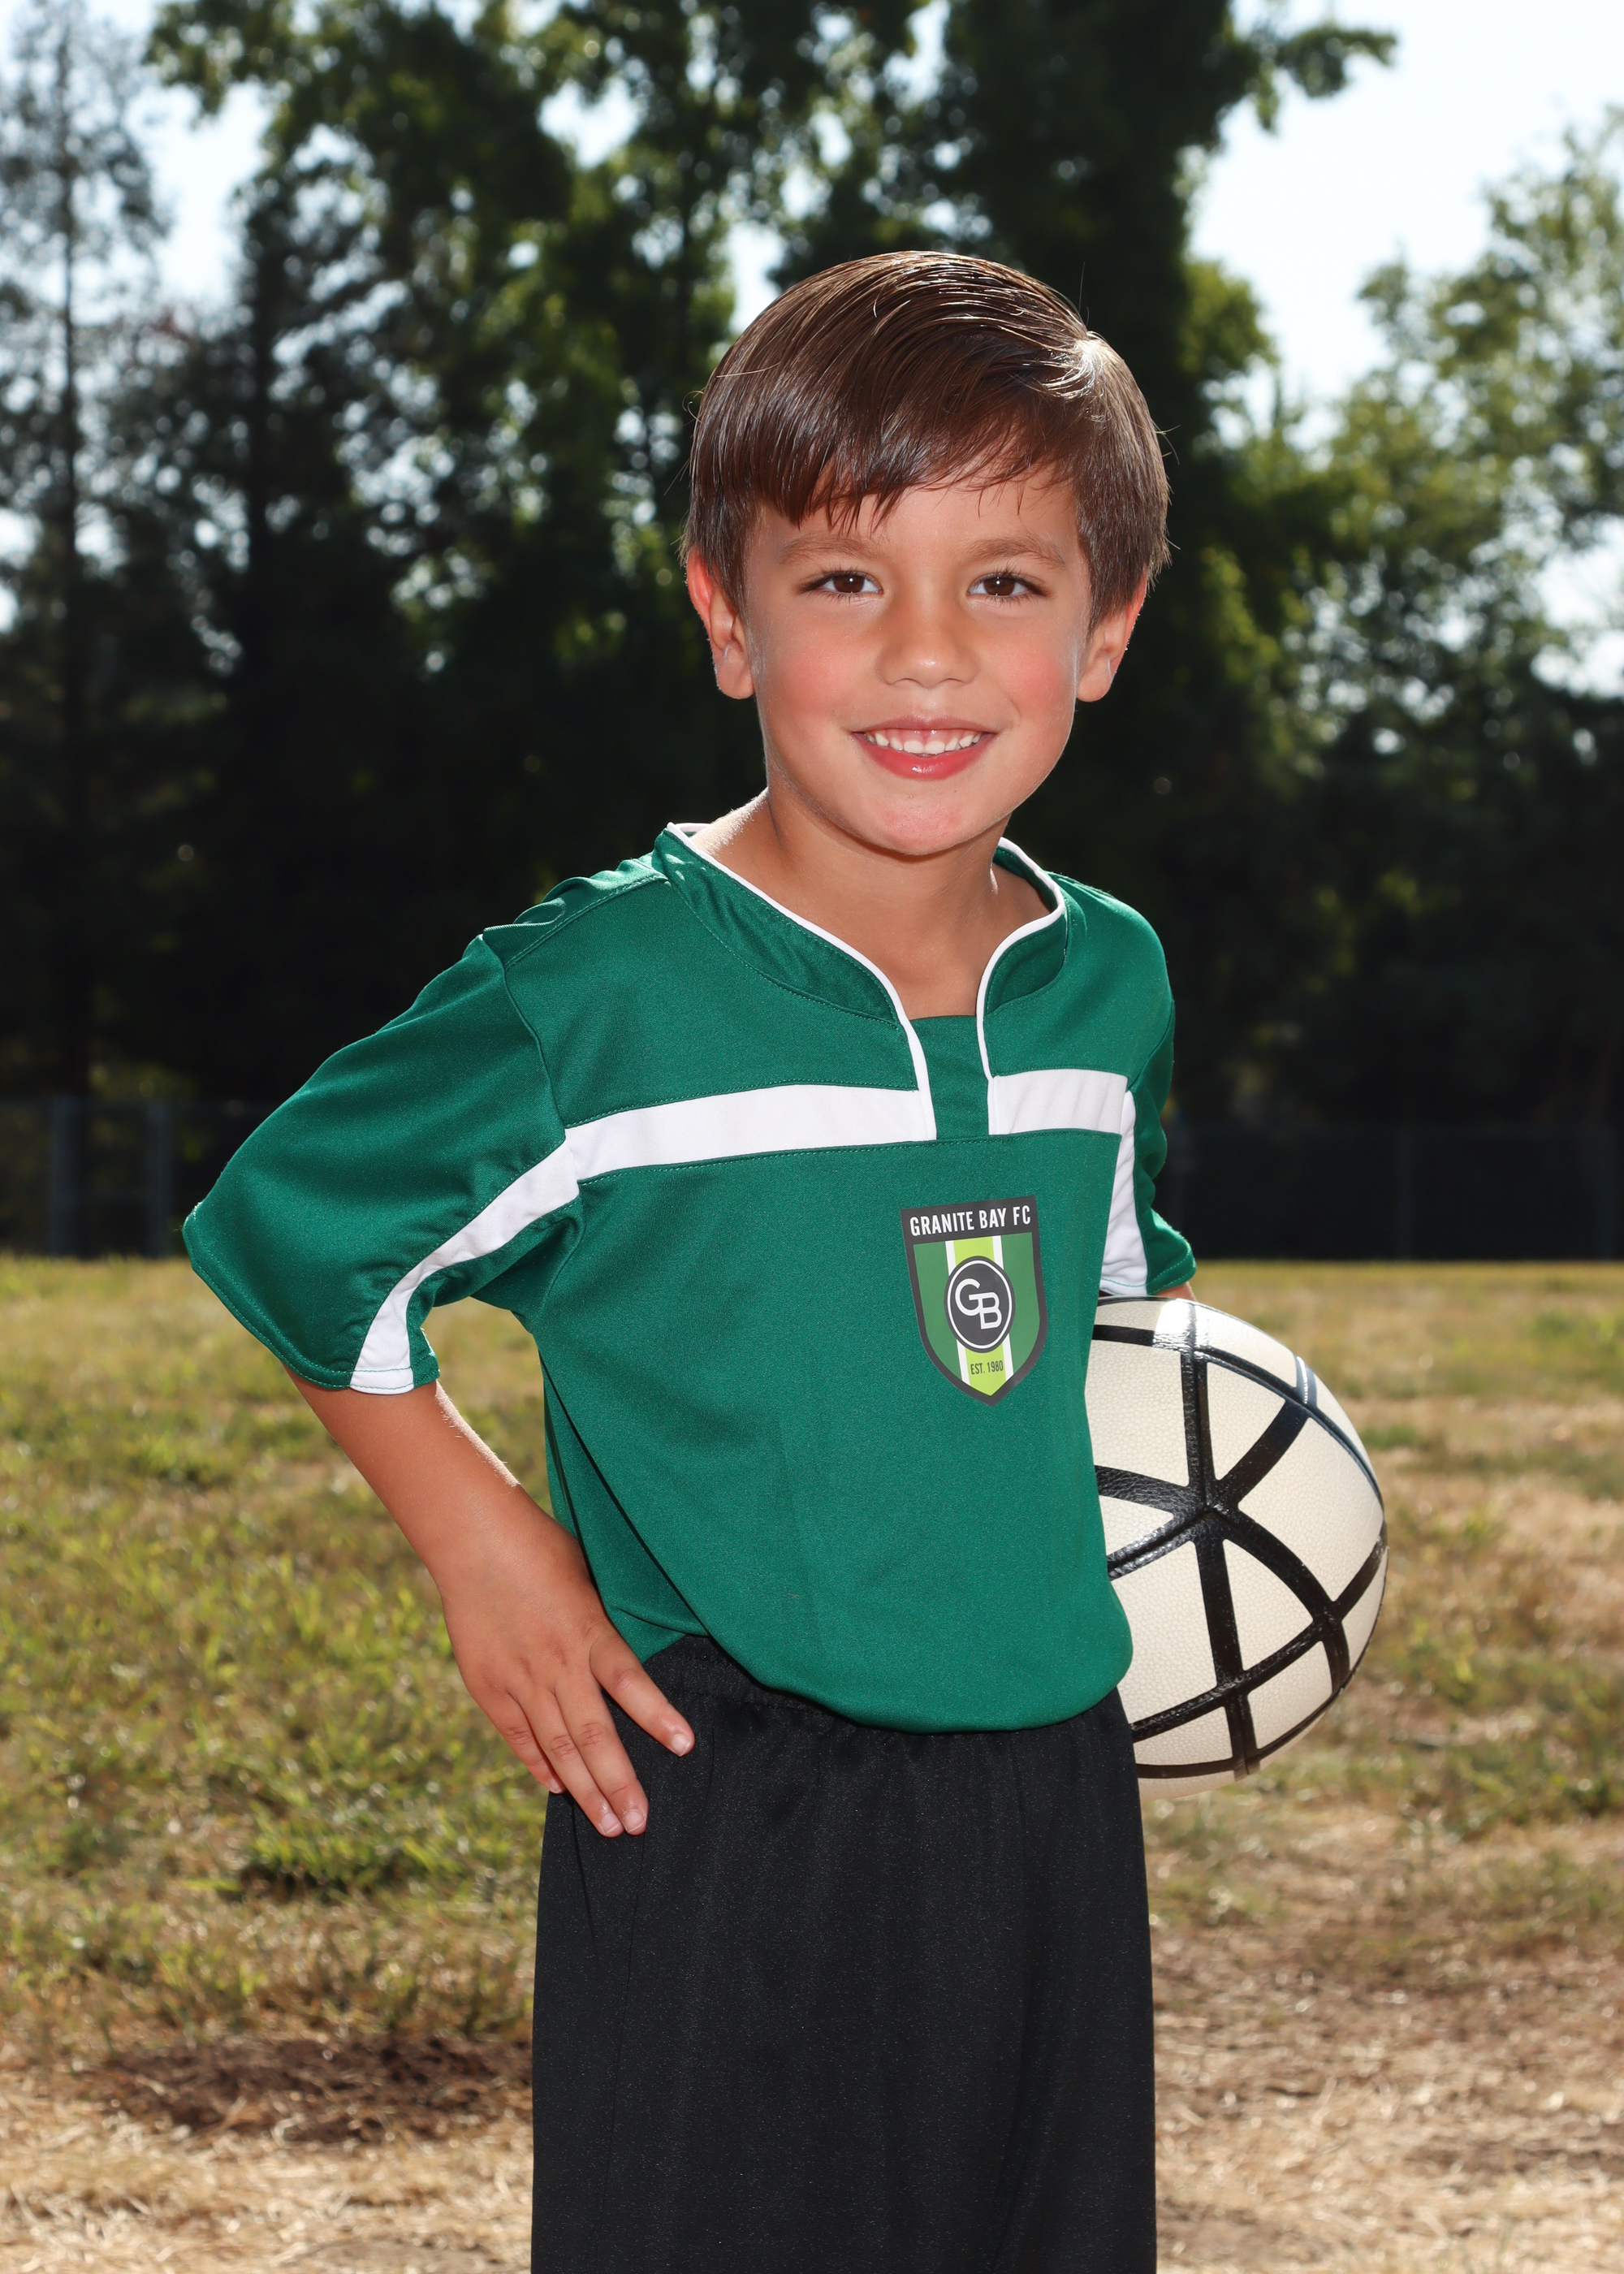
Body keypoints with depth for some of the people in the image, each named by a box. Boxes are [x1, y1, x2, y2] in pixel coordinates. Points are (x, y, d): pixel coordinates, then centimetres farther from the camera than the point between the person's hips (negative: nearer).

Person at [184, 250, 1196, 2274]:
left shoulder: (1109, 984, 4)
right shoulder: (602, 995, -13)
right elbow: (291, 1226, -1)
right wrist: (477, 1539, -5)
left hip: (1051, 1803, 5)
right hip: (718, 1822, -5)